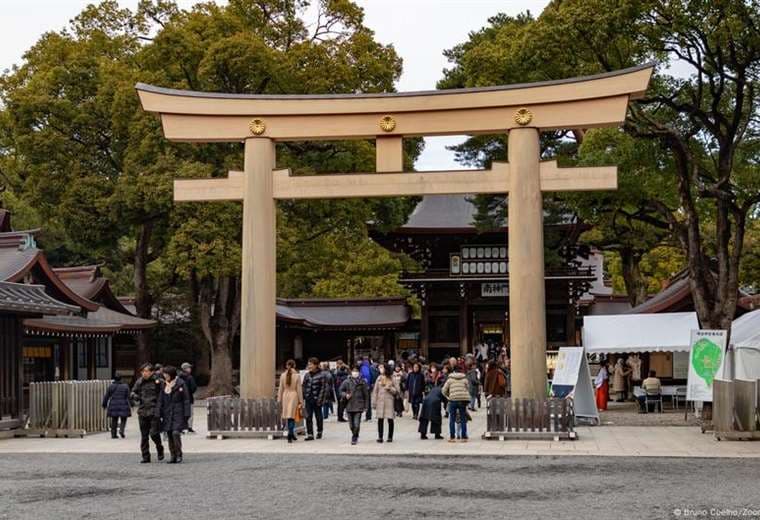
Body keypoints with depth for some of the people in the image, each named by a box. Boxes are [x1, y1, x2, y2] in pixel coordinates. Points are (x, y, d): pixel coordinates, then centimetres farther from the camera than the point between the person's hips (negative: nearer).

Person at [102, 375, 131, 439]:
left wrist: (104, 405, 16)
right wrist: (130, 406, 4)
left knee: (114, 420, 9)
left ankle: (113, 434, 8)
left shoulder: (111, 386, 2)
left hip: (113, 406, 1)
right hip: (123, 406, -1)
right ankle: (121, 430, -13)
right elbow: (128, 397, -2)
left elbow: (106, 397, 5)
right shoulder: (125, 386, -1)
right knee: (123, 419, 10)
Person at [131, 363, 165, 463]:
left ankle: (160, 449, 19)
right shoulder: (139, 382, 7)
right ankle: (146, 456, 17)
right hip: (142, 412, 4)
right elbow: (133, 392, 18)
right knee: (144, 436, 8)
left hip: (154, 411, -4)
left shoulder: (158, 381, -4)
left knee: (154, 433, -9)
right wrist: (135, 396, -2)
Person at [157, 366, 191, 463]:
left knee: (176, 433, -16)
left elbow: (186, 400, -4)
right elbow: (161, 400, 12)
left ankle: (179, 455, -5)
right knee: (170, 435, 5)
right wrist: (159, 414, 5)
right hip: (167, 414, 5)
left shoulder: (180, 384, -4)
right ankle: (173, 456, 12)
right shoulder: (164, 385, 9)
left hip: (178, 413, -5)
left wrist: (186, 414, -9)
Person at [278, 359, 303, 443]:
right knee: (292, 416, -1)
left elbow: (281, 388, 4)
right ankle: (290, 435, -13)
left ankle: (291, 434, 24)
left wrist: (279, 400, 12)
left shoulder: (283, 375, -1)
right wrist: (301, 401, 2)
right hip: (294, 396, -3)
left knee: (288, 417, 14)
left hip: (285, 396, 3)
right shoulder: (297, 376, -7)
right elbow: (299, 389, -4)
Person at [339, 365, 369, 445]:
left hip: (359, 406, -2)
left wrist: (366, 406, 2)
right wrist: (345, 395, -11)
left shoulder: (362, 382, -1)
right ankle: (355, 436, 33)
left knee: (357, 424, -10)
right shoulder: (346, 382, 2)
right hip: (349, 406, 2)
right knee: (351, 425, 9)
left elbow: (366, 395, 3)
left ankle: (354, 438, 6)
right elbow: (340, 391, 10)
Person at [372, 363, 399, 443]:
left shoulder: (391, 379, 3)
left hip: (389, 402, -2)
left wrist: (390, 388, -12)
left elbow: (398, 391, 4)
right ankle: (380, 437, 6)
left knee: (390, 419, -1)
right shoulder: (379, 379, 8)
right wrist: (374, 402, 2)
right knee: (380, 419, 0)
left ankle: (390, 437, 9)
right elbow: (375, 391, 7)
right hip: (380, 402, 2)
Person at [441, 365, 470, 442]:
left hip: (453, 399, -1)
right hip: (463, 399, 1)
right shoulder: (464, 378, 10)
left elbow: (444, 390, 7)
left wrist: (448, 396, 25)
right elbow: (468, 388, 12)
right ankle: (464, 437, 8)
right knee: (463, 419, 9)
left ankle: (452, 437, 4)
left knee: (452, 419, 7)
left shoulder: (450, 378, 6)